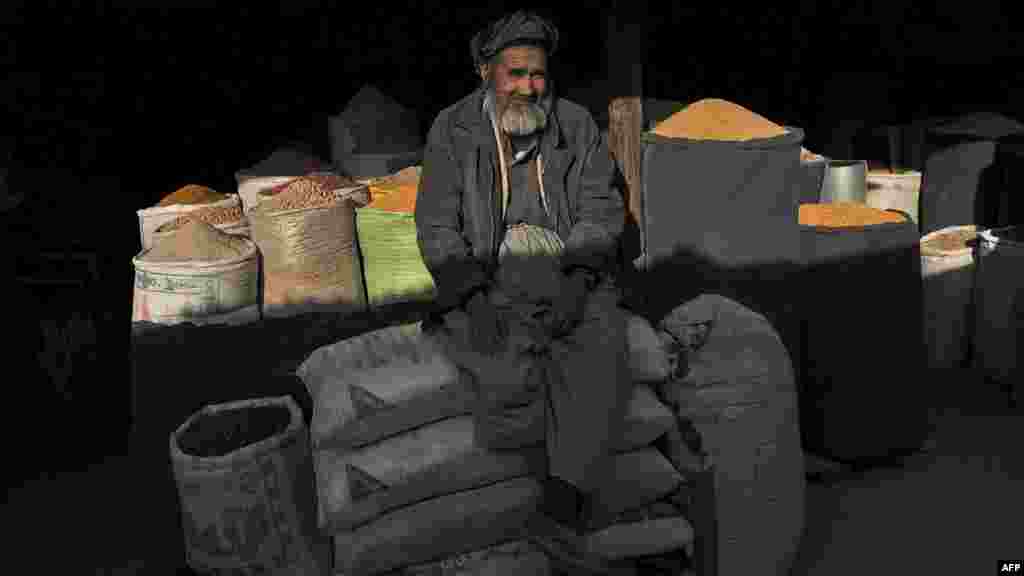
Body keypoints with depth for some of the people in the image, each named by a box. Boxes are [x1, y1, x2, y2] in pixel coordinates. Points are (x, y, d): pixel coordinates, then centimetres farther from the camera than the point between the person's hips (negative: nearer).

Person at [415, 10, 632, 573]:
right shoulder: (452, 131, 1)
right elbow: (437, 229, -3)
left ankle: (560, 512, -22)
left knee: (598, 361, -27)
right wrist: (476, 300, -18)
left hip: (571, 277, 1)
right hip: (485, 280, -1)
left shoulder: (576, 126, 4)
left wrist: (573, 282, -17)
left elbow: (602, 213, 0)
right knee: (507, 374, -29)